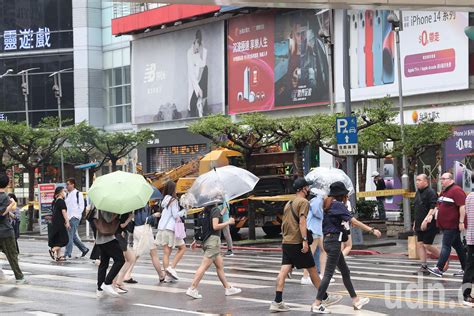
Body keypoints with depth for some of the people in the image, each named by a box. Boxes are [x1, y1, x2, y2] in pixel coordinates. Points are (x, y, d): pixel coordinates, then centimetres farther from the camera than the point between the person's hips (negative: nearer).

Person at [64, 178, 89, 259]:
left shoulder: (78, 194, -4)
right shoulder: (67, 195, 16)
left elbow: (81, 207, -8)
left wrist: (74, 216, -13)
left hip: (74, 218, -7)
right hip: (68, 218, 7)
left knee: (70, 236, -10)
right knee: (73, 236, 10)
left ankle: (68, 253, -8)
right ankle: (84, 249, 22)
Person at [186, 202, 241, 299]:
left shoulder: (206, 210, 12)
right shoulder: (216, 209, -12)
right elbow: (215, 226, -21)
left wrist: (196, 241, 19)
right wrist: (228, 222, -9)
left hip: (206, 240, 9)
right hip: (213, 239, -9)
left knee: (220, 265, 15)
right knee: (204, 266, -8)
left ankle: (228, 288, 21)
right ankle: (192, 289, -10)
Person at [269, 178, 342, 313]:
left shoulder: (289, 203, 19)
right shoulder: (303, 202, -7)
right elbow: (302, 222, -18)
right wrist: (305, 240, -22)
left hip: (286, 242, 7)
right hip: (298, 243, -7)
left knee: (284, 270, -1)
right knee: (312, 269, 4)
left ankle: (277, 302, -9)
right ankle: (325, 298, 14)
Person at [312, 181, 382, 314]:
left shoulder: (331, 205, 13)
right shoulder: (338, 205, -12)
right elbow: (354, 221, -18)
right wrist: (371, 230, -20)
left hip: (330, 241, 10)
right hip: (334, 241, -10)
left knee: (345, 272, 15)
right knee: (328, 273, -8)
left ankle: (356, 300, 22)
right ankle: (317, 305, -8)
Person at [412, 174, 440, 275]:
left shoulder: (430, 192, -13)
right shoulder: (418, 193, 15)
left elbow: (433, 208, -21)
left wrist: (426, 221, -26)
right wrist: (415, 222, 22)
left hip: (429, 225, -9)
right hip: (420, 225, 9)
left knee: (427, 245, -7)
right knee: (420, 244, 3)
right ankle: (424, 267, 7)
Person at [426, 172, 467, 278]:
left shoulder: (456, 190, -14)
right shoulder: (444, 192, 17)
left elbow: (462, 207, -21)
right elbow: (438, 206, 27)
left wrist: (461, 222, -25)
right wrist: (431, 215, 13)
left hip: (452, 225, -10)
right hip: (445, 225, 10)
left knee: (446, 246, -11)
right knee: (458, 246, 11)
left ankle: (439, 269, -13)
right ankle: (465, 269, 16)